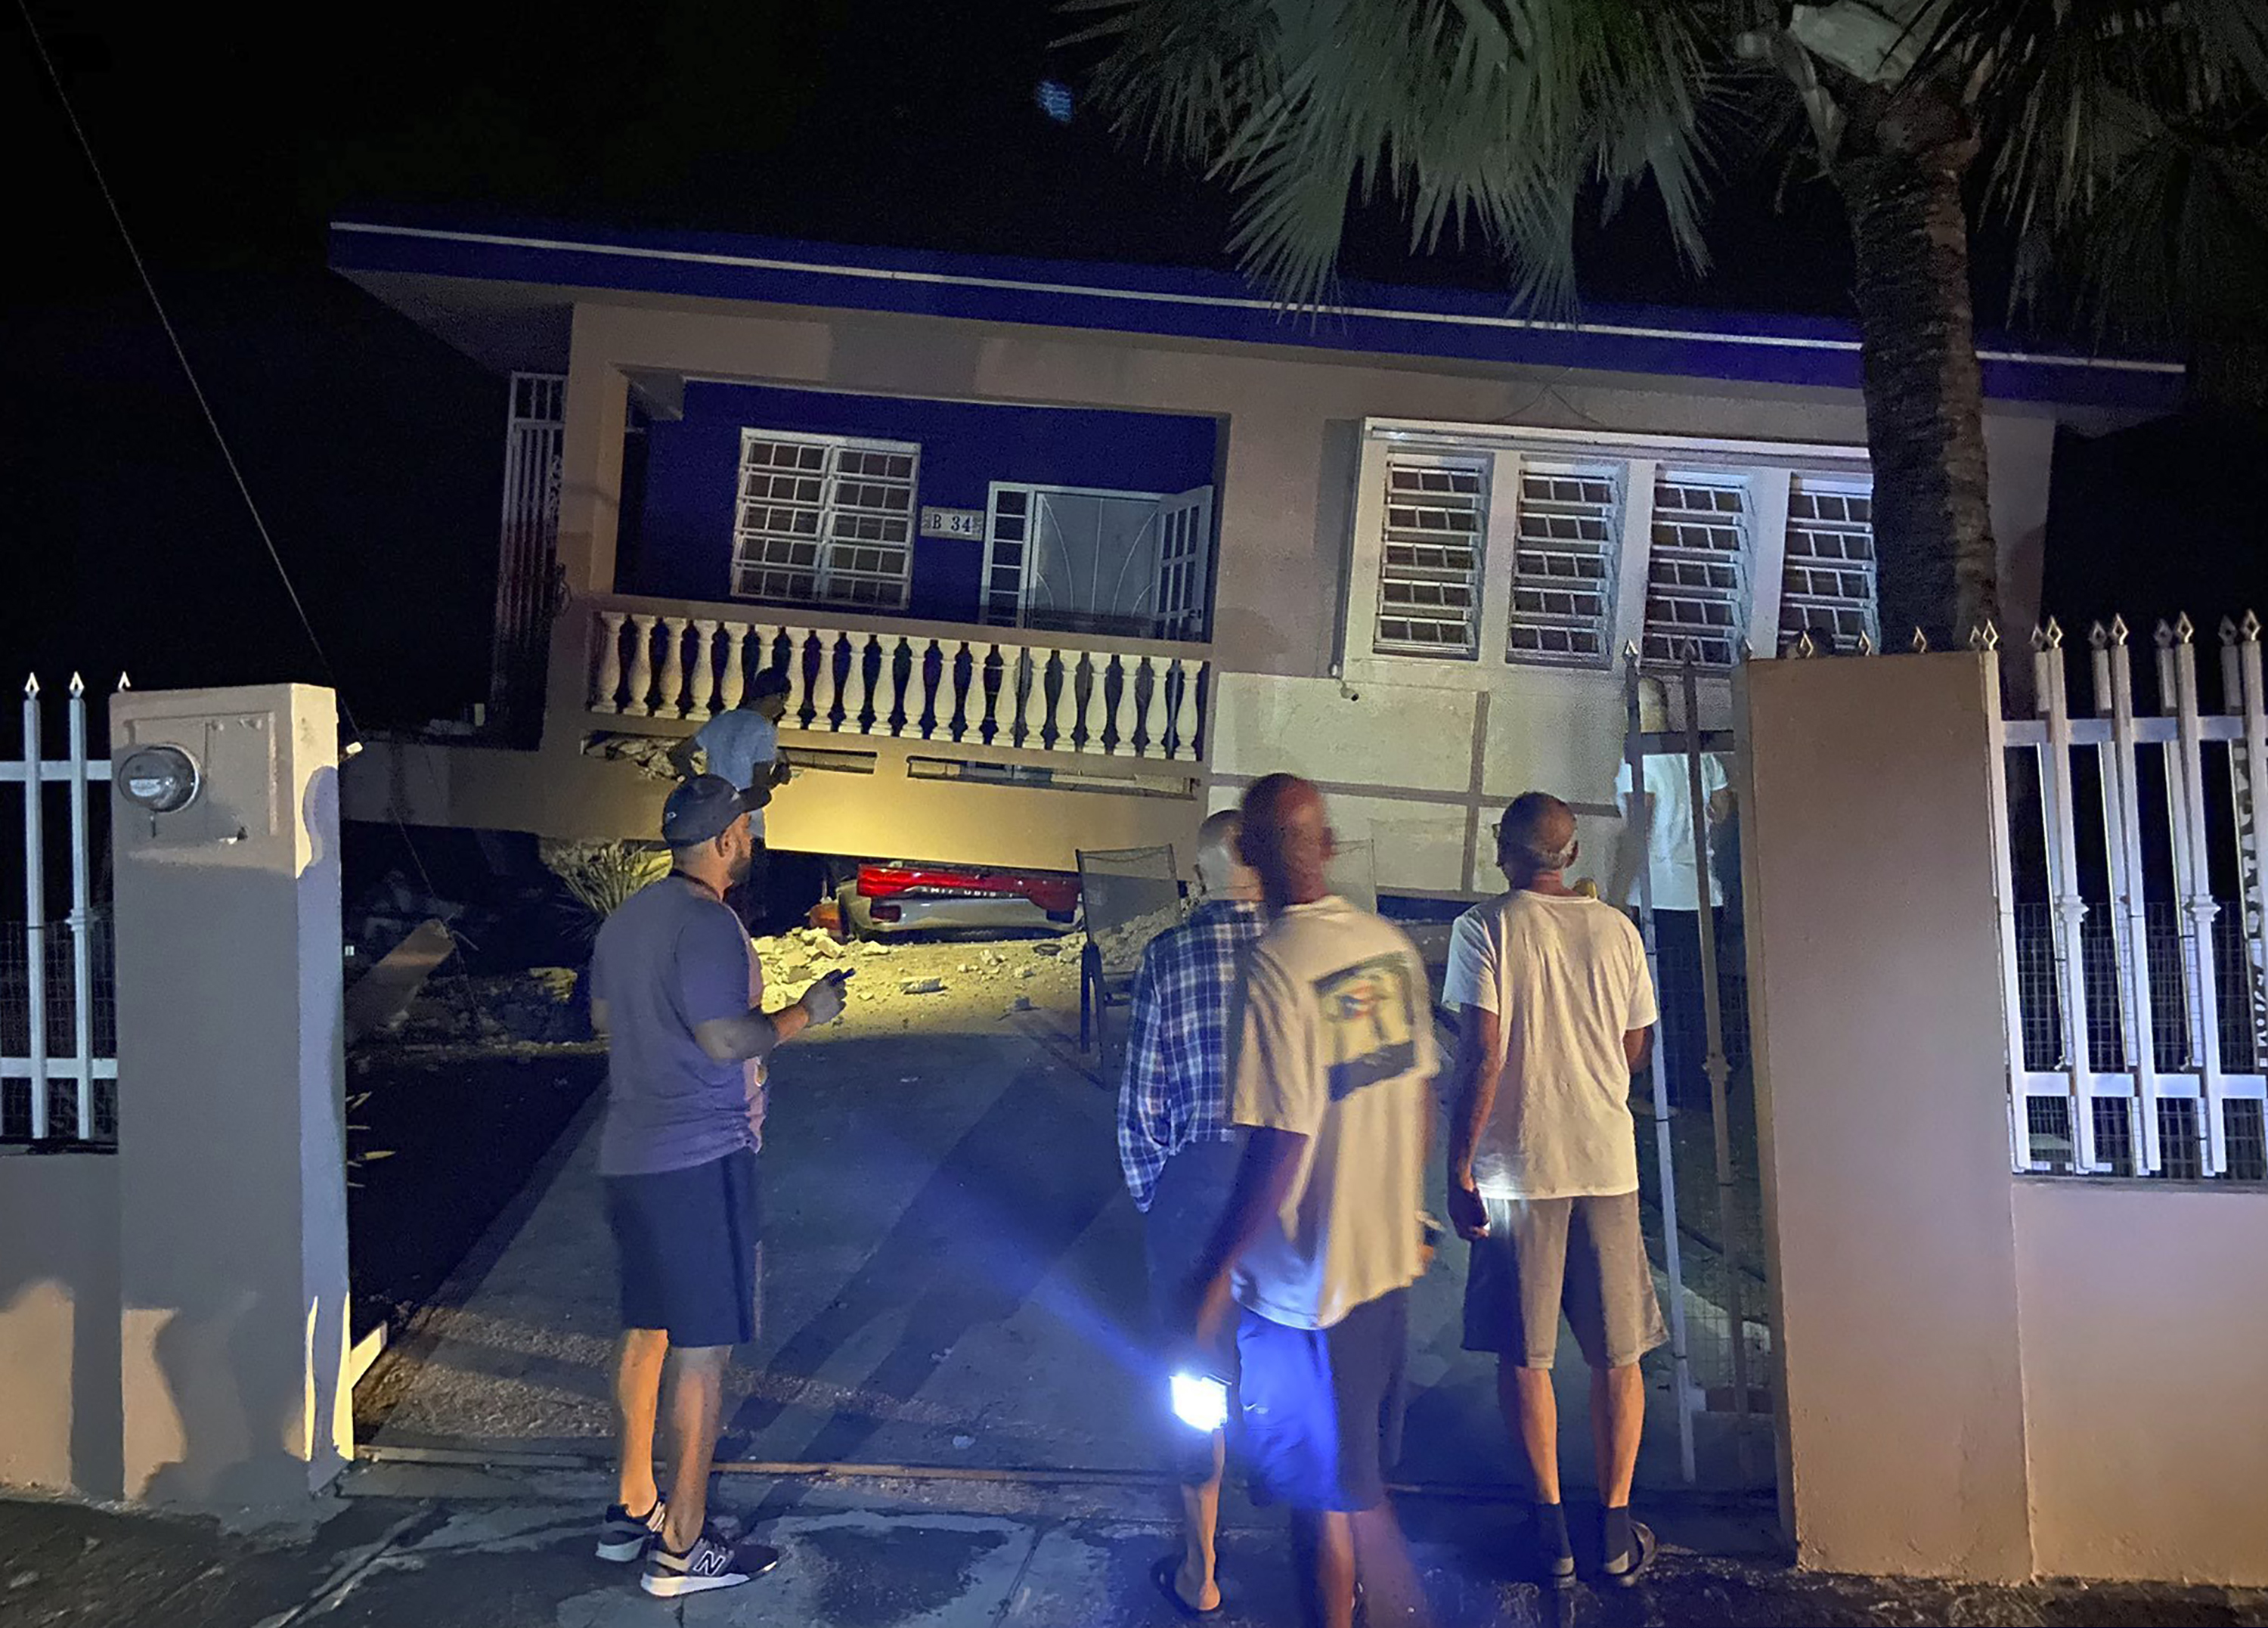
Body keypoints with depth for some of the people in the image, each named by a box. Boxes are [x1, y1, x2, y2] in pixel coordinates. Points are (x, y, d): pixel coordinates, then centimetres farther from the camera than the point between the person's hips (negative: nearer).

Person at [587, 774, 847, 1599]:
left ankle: (631, 1508, 32)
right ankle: (681, 1547, 9)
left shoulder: (630, 915, 10)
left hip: (629, 1153, 10)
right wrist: (805, 1012, -10)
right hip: (698, 1160, -9)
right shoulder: (707, 925, -19)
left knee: (646, 1331, 19)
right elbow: (728, 1040, -24)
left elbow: (602, 1014, 20)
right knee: (702, 1349, 0)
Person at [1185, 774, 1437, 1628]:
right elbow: (1421, 1095, 8)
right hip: (1391, 1258, 7)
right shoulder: (1392, 945, -1)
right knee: (1364, 1475, 25)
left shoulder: (1275, 968, -23)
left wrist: (1216, 1271, -13)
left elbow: (1279, 1145, -23)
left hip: (1306, 1277, -7)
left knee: (1323, 1491, 12)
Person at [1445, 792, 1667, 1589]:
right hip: (1608, 1162, 3)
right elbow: (1634, 1053, 10)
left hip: (1518, 1167, -3)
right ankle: (1617, 1527, 20)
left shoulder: (1486, 928, -9)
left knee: (1524, 1355, 9)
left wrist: (1460, 1167, -8)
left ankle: (1552, 1527, 15)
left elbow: (1479, 1058, -14)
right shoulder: (1617, 930, 2)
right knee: (1618, 1354, 14)